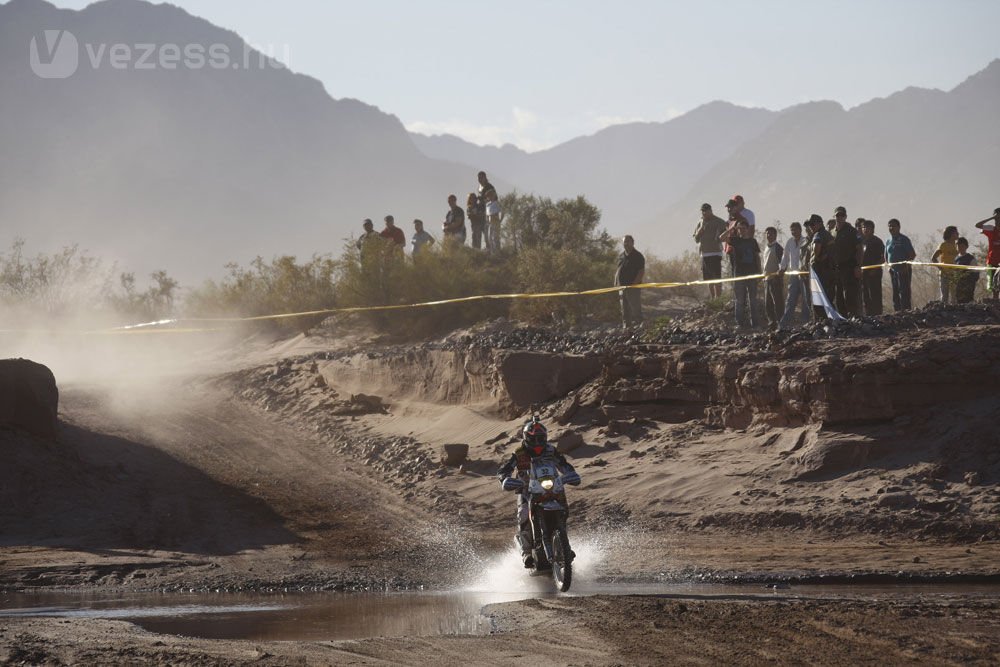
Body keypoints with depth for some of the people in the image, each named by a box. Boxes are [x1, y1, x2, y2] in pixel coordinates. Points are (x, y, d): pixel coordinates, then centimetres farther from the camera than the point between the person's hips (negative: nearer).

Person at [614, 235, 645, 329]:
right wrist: (616, 283, 10)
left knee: (635, 310, -7)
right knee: (625, 311, 12)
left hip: (633, 287, -7)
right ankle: (625, 326, 17)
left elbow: (642, 272, -11)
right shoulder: (621, 256, 17)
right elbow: (617, 271, 21)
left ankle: (637, 325, -6)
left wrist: (634, 283, -19)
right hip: (622, 287, 7)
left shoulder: (637, 256, -4)